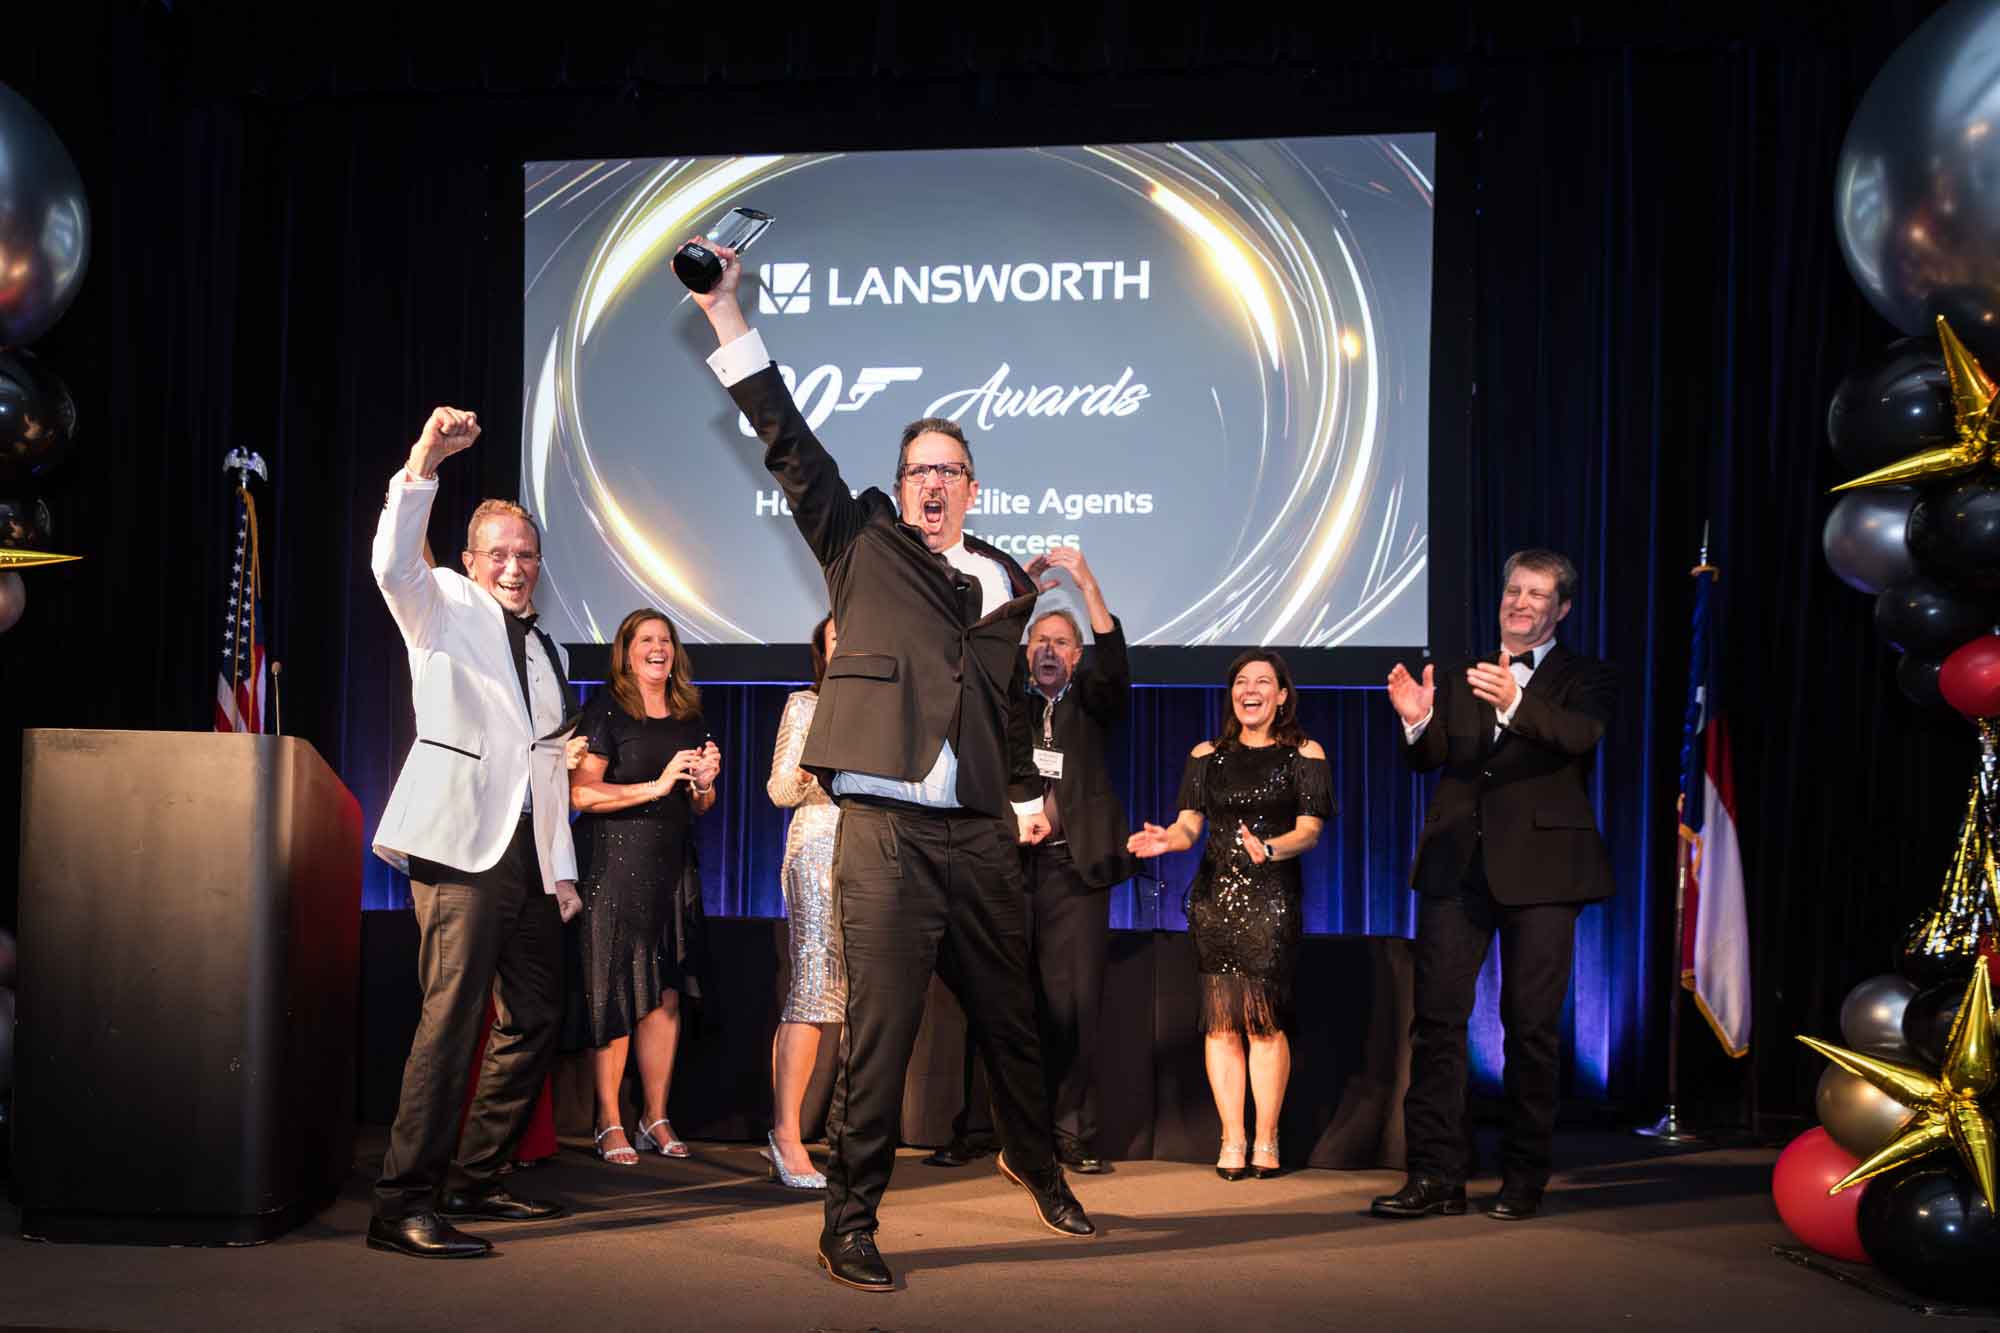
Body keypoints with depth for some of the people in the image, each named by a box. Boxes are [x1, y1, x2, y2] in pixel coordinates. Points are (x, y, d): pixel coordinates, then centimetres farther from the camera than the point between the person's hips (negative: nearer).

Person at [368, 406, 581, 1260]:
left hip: (528, 855, 8)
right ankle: (403, 1205, -12)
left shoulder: (541, 652, 24)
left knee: (533, 1021, 10)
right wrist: (424, 462, -31)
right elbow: (393, 565, -18)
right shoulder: (445, 610, 5)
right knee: (450, 1019, -14)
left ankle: (474, 1181, 21)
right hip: (462, 846, -8)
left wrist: (563, 867, 17)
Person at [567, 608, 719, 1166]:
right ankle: (609, 1124, 3)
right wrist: (656, 786, -18)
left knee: (667, 996, 4)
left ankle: (655, 1118, 13)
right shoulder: (605, 710, -3)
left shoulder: (689, 717, 15)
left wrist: (704, 781, 1)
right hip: (616, 865, -5)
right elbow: (582, 793, -13)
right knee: (616, 995, -4)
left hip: (674, 868, 6)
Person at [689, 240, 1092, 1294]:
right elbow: (792, 450, -3)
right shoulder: (863, 545, 6)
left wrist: (1028, 795, 24)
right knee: (878, 1033, -5)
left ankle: (1033, 1159, 41)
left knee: (1011, 1018, 16)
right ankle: (848, 1224, 6)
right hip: (886, 834, -4)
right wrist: (729, 321, -10)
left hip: (979, 839, 4)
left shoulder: (1004, 582, 16)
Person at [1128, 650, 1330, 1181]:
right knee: (1220, 1022, -1)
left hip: (1272, 898, -3)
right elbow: (1189, 824, 8)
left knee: (1266, 1022, -8)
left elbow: (1309, 830, -2)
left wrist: (1270, 848, -22)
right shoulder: (1207, 755, 14)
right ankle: (1231, 1141, 4)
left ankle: (1266, 1141, 0)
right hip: (1214, 894, 3)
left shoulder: (1304, 753, 6)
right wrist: (1167, 839, -16)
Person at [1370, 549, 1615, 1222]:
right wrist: (1418, 722, -16)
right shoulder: (1460, 678, 18)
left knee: (1531, 1024, 1)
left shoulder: (1584, 678, 7)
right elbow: (1432, 759, 7)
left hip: (1539, 864, -3)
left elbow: (1582, 734, -16)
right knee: (1437, 1015, -1)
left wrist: (1515, 704, -34)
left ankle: (1524, 1179, 12)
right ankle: (1436, 1176, 4)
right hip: (1457, 864, 3)